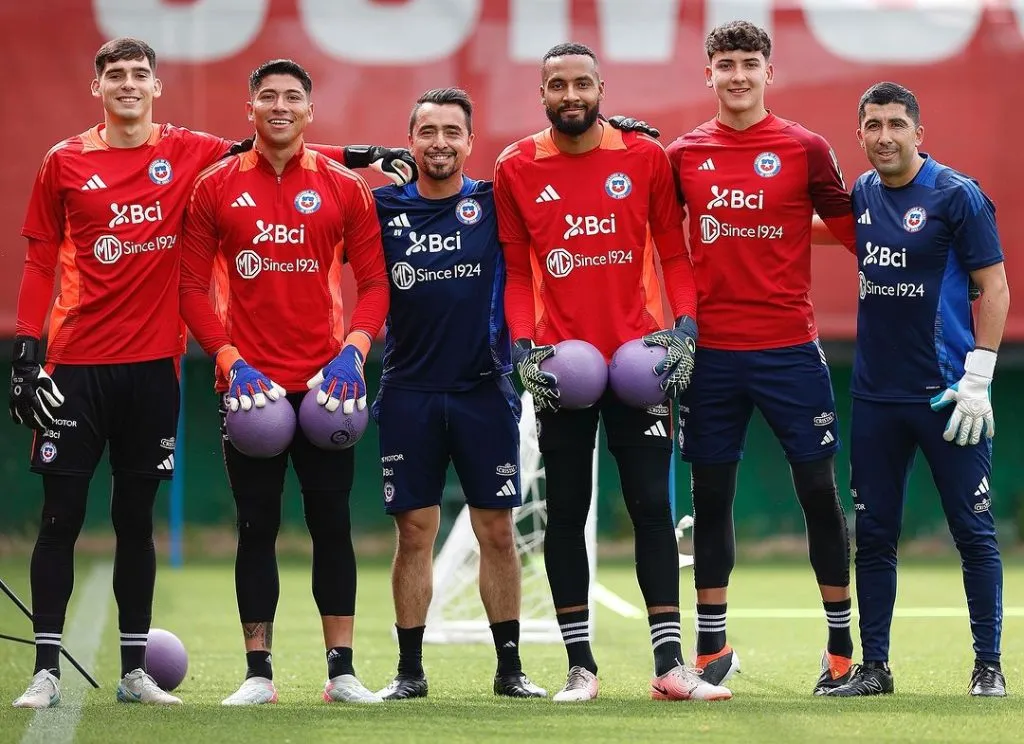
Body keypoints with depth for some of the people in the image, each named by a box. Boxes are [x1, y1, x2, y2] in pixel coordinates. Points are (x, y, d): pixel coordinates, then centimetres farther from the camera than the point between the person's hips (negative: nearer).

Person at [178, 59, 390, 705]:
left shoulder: (344, 189, 4)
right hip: (250, 383, 0)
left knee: (332, 524, 2)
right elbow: (194, 287, 2)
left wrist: (354, 350, -12)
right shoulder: (216, 187, 3)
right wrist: (229, 359, -10)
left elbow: (374, 284, 4)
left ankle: (342, 670, 7)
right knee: (257, 527, 2)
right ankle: (258, 673, 7)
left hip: (324, 385, 0)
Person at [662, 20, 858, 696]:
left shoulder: (805, 150, 0)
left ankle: (842, 645, 10)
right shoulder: (684, 156, 6)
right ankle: (712, 649, 14)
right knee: (710, 495, 6)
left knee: (819, 490, 1)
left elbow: (852, 228, 5)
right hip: (711, 353, 2)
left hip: (789, 348, -2)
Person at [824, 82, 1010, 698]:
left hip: (945, 394, -5)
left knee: (974, 531, -1)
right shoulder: (860, 196, 9)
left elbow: (994, 288, -8)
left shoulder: (957, 196, -7)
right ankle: (874, 667, 15)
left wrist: (977, 380, -14)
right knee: (874, 534, 8)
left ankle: (989, 667, 7)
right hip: (876, 394, 5)